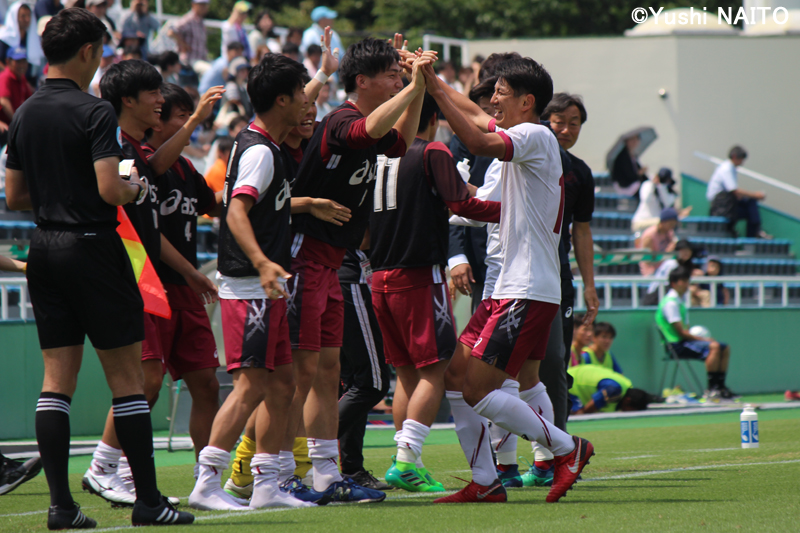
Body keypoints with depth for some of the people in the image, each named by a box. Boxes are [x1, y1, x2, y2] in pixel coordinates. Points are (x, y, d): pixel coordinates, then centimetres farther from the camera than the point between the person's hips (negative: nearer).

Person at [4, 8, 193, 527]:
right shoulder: (94, 112, -13)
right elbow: (110, 189, -21)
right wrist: (136, 188, -1)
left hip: (44, 248, 6)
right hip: (92, 246, -6)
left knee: (57, 377, 5)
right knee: (127, 375, 1)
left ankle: (61, 503, 0)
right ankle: (148, 500, 3)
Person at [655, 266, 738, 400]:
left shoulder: (679, 301, 19)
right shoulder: (671, 303, -13)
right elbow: (681, 332, -17)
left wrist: (704, 338, 1)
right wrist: (703, 339, -12)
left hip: (686, 340, 10)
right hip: (677, 344, -10)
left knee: (725, 349, 4)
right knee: (714, 347, -29)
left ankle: (720, 386, 4)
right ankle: (711, 390, -30)